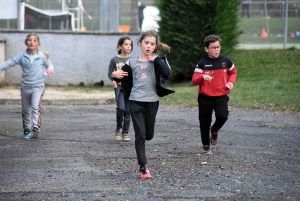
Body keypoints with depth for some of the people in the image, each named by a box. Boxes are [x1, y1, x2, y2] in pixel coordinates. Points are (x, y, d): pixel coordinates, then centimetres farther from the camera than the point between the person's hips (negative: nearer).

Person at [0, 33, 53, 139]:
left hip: (38, 86, -3)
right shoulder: (22, 56, -2)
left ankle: (36, 128, -30)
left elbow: (49, 64, 8)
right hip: (25, 86, 3)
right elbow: (9, 63, -1)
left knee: (35, 106, -24)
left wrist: (50, 68, -15)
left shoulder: (42, 56, -5)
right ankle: (26, 130, 28)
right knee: (26, 110, 13)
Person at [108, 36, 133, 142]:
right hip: (119, 87, -1)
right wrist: (115, 80, -12)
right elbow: (110, 73, 7)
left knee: (128, 110, 2)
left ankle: (125, 132, 12)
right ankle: (118, 128, 6)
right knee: (121, 108, -16)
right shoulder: (115, 60, 2)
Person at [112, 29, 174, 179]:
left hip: (152, 102, 1)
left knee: (149, 135, 12)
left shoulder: (157, 61, 0)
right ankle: (143, 168, -9)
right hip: (136, 102, -1)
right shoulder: (132, 62, 4)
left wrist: (155, 59, -15)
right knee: (140, 134, -10)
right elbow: (124, 78, 14)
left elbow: (167, 73, -20)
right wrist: (115, 75, -7)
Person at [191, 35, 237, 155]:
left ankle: (214, 130, 10)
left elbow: (233, 72, 19)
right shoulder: (202, 63, -7)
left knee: (222, 116, -23)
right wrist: (202, 77, -30)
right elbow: (194, 81, -10)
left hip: (221, 97, 0)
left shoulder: (226, 61, -1)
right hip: (205, 98, 0)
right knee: (204, 123, 7)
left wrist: (231, 82, 0)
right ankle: (206, 146, 28)